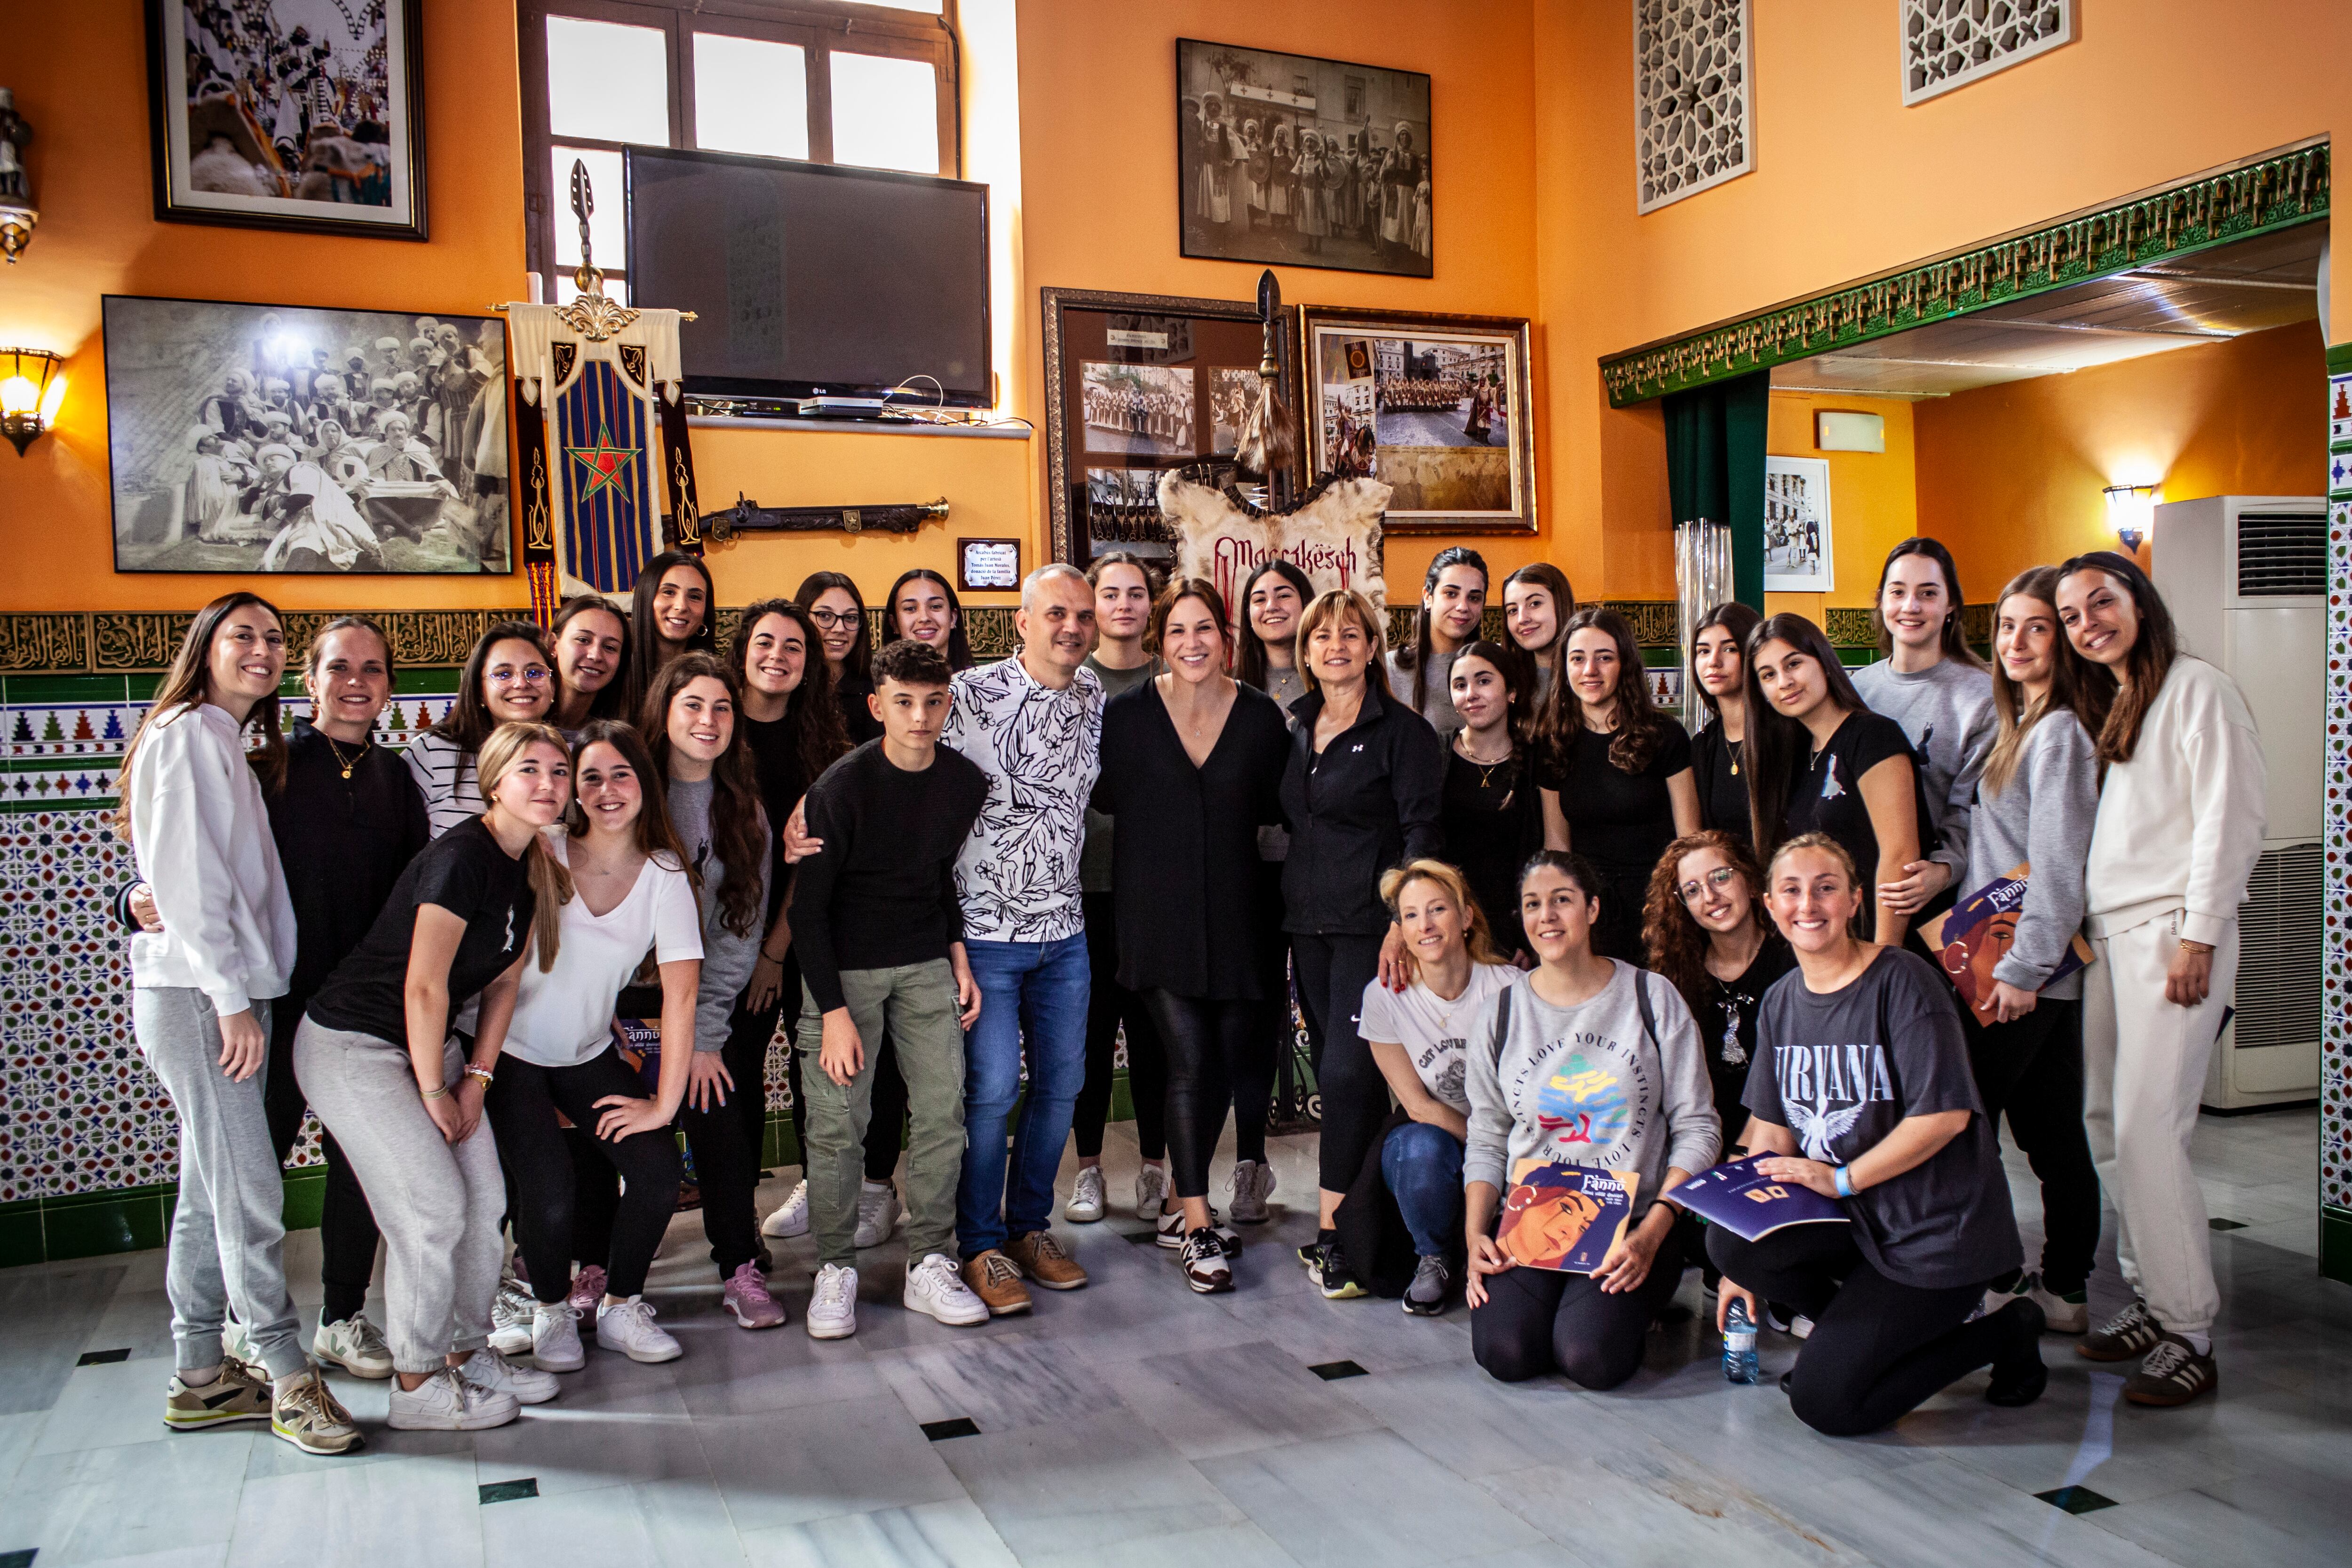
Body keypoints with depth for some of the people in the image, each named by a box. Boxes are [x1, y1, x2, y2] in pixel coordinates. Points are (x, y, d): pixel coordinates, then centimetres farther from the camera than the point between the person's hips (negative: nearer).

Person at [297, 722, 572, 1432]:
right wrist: (434, 1092, -13)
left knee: (485, 1198, 6)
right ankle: (417, 1387, 7)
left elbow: (504, 981, 8)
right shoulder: (462, 857, -24)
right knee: (433, 1210, -9)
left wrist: (477, 1079, 3)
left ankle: (466, 1353, 22)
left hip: (428, 1043, 9)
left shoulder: (533, 869, 4)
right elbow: (423, 987, -22)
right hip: (352, 1047, -9)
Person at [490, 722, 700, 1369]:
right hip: (510, 1050, -2)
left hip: (589, 1054, 3)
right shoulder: (541, 856, -11)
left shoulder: (663, 874, -7)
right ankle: (552, 1311, 12)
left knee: (658, 1168, -14)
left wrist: (665, 1103, -17)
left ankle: (621, 1306, 11)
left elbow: (681, 989, -12)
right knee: (549, 1190, -18)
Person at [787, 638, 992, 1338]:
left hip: (926, 965, 4)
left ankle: (928, 1266, 13)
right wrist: (835, 1012, -16)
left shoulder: (967, 782, -2)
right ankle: (836, 1270, 11)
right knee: (837, 1123, -5)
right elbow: (808, 907, -13)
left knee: (944, 1111, 0)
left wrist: (957, 954, 5)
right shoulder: (842, 787, -16)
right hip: (844, 968, -4)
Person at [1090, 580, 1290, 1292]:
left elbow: (1274, 807, 9)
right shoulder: (1126, 713, -2)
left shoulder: (1261, 716, 2)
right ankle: (1196, 1225, 1)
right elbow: (1107, 797, 6)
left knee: (1236, 1053, 7)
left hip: (1233, 910, 2)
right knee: (1191, 1060, -9)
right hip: (1157, 910, -2)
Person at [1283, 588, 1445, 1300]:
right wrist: (1292, 903, 12)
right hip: (1307, 921, 6)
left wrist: (1402, 922, -21)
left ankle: (1334, 1231, -5)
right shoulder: (1295, 729, 14)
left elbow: (1422, 832, -11)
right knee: (1331, 1069, 9)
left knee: (1348, 1070, -11)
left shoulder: (1403, 730, -4)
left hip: (1370, 923, -6)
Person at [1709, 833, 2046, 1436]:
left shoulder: (1902, 979, -13)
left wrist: (1840, 1178, -17)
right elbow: (1771, 1130, 7)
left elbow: (1945, 1115, -19)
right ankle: (1865, 1326, 5)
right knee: (1729, 1238, -22)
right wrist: (1744, 1264, 0)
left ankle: (2006, 1334, 10)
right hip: (1851, 1219, 6)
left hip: (1936, 1228, -6)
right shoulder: (1781, 1001, 8)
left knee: (1824, 1402, -11)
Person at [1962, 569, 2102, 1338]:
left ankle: (1996, 1284, 7)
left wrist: (2022, 968, -20)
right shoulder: (2023, 725, 15)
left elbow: (2058, 864, -20)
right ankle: (2064, 1290, 21)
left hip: (2023, 966, -9)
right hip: (2020, 964, 9)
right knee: (2052, 1131, 13)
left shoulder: (2058, 733, -14)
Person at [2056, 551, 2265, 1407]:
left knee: (2147, 1126, -11)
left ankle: (2190, 1333, -2)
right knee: (2104, 1121, 5)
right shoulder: (2104, 708, 19)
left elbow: (2229, 819, -10)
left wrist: (2199, 937, -15)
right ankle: (2149, 1298, 16)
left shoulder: (2197, 689, -4)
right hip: (2105, 934, 8)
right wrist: (2067, 926, 12)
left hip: (2169, 930, -8)